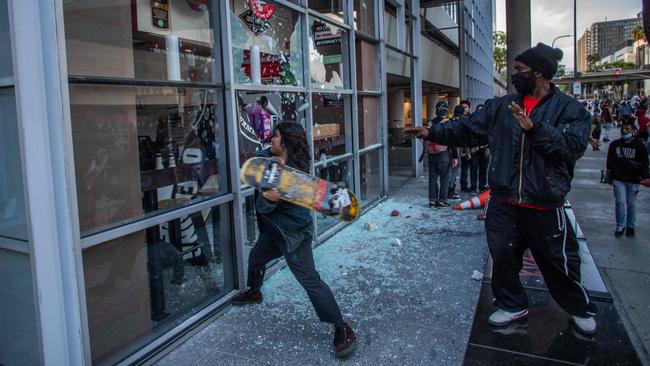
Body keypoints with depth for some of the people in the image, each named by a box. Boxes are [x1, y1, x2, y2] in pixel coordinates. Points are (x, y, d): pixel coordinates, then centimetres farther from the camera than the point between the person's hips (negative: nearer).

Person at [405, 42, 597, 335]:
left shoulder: (570, 109, -5)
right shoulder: (501, 107, 6)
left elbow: (572, 145, -19)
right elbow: (467, 130, 8)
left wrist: (534, 129, -30)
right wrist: (432, 133, 0)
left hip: (544, 206, -3)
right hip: (503, 203, 4)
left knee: (558, 261, 10)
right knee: (503, 256, 12)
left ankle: (580, 308, 38)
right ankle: (512, 305, 36)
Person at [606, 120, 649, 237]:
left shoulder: (639, 146, 0)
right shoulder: (615, 144, 5)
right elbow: (609, 161, 14)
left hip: (633, 180, -1)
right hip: (618, 179, 1)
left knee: (631, 204, 7)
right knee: (620, 202, -4)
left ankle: (630, 226, 22)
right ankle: (620, 226, 9)